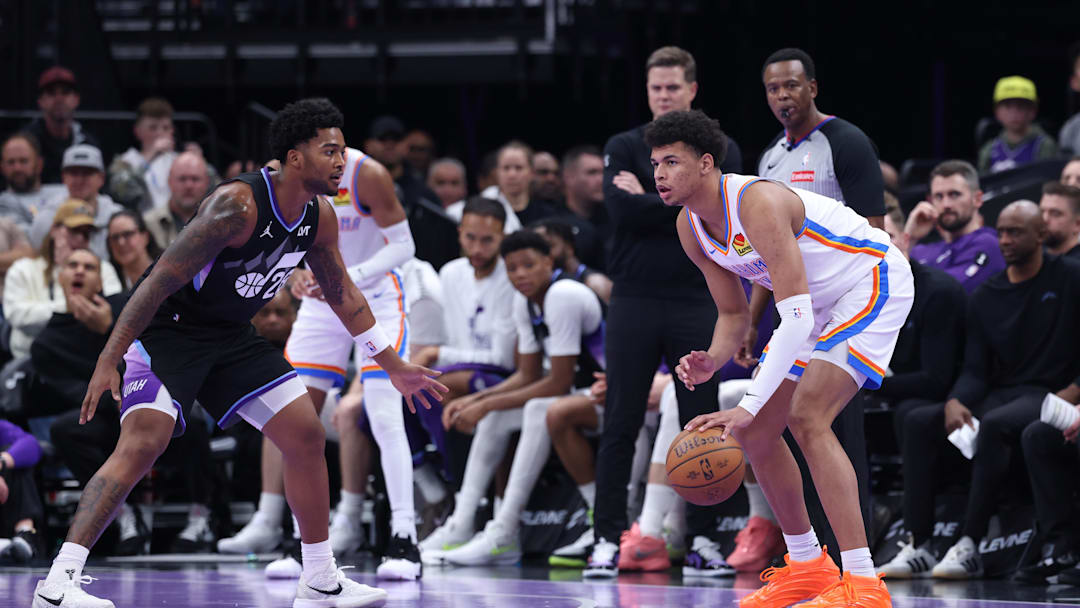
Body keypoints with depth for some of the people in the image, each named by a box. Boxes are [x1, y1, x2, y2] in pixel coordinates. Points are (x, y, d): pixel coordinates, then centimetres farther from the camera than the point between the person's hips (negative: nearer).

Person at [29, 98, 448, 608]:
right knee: (143, 442, -25)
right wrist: (107, 362, -29)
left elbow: (341, 292, 16)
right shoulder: (237, 205, -28)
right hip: (166, 330, -8)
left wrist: (393, 365, 19)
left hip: (231, 336, 8)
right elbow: (161, 280, -27)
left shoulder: (319, 216, -2)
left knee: (305, 434, 4)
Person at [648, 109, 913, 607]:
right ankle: (806, 566, 25)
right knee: (755, 431, 8)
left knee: (807, 417, -26)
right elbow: (734, 314, 7)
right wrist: (711, 361, -17)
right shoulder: (691, 228, -4)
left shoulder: (757, 203, -32)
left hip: (875, 281, -10)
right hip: (818, 303, 10)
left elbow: (796, 318, -38)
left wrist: (748, 405, -44)